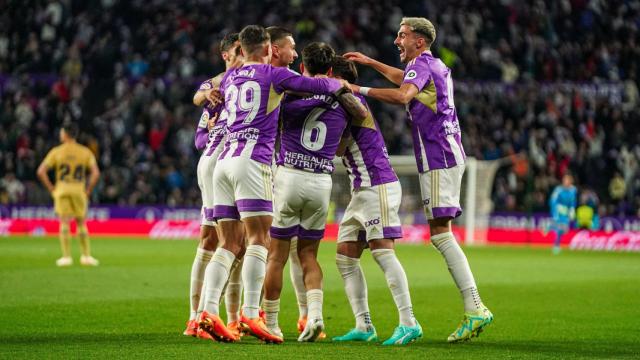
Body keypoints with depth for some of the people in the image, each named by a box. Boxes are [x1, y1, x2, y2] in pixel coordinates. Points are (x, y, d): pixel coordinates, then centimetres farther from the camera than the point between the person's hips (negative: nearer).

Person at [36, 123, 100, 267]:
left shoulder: (56, 152, -1)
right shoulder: (85, 152, 2)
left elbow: (41, 171, -6)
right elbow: (96, 173, -6)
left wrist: (51, 188, 1)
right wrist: (88, 190, 2)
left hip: (62, 190, -1)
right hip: (79, 190, 1)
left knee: (64, 223, 0)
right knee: (81, 224, 12)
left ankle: (66, 257, -4)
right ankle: (86, 255, 13)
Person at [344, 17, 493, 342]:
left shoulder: (422, 64, -8)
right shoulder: (436, 67, 21)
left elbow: (402, 95, -29)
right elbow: (405, 79, 43)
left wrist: (361, 90, -23)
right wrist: (370, 63, 45)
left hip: (438, 159, -10)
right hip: (447, 156, 10)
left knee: (441, 233, -13)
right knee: (440, 233, 6)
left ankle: (474, 308, -20)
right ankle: (473, 308, 1)